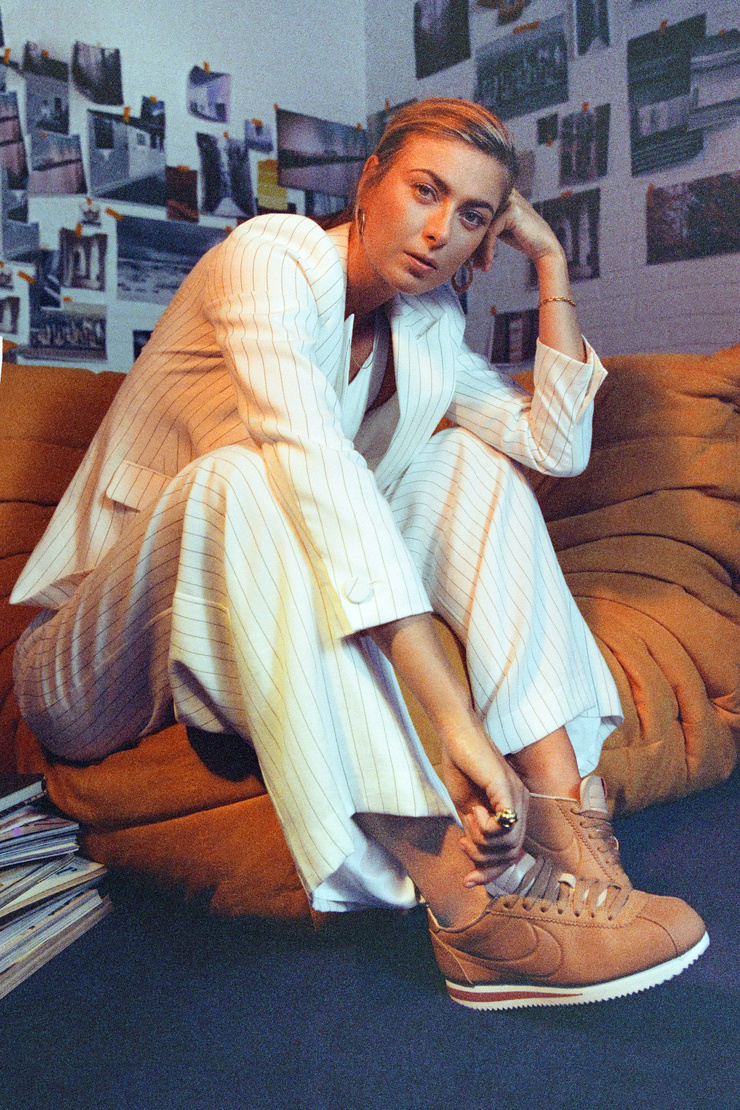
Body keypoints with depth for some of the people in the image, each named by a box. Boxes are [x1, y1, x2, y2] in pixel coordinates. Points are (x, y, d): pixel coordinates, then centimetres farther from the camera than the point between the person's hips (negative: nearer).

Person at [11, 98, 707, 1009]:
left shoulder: (429, 323, 7)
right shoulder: (270, 257, -17)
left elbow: (557, 445, -1)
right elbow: (317, 469, -34)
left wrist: (551, 263, -1)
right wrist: (453, 713, -42)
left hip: (282, 635, 6)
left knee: (468, 460, -8)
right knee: (244, 474, -36)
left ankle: (565, 819, -23)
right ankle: (465, 905, -41)